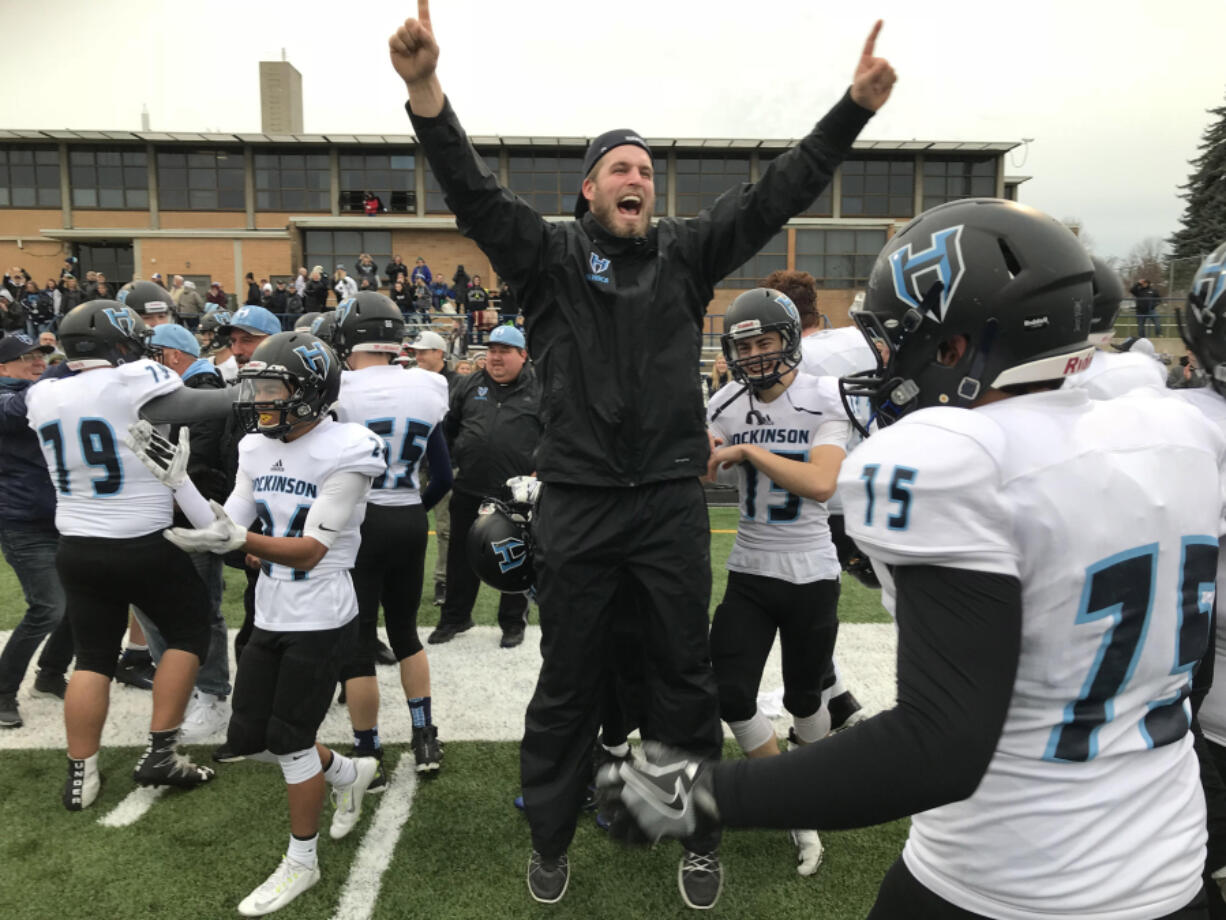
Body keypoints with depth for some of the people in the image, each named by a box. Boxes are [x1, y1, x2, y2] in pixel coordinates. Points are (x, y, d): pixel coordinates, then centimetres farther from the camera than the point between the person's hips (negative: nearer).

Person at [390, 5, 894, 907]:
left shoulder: (687, 251, 8)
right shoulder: (550, 253, 2)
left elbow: (775, 194, 2)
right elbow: (474, 193, -10)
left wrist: (857, 105, -6)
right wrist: (426, 89, -25)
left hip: (673, 502, 2)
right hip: (577, 503, -1)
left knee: (686, 676, 12)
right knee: (567, 682, 12)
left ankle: (700, 835, 32)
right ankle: (551, 840, 33)